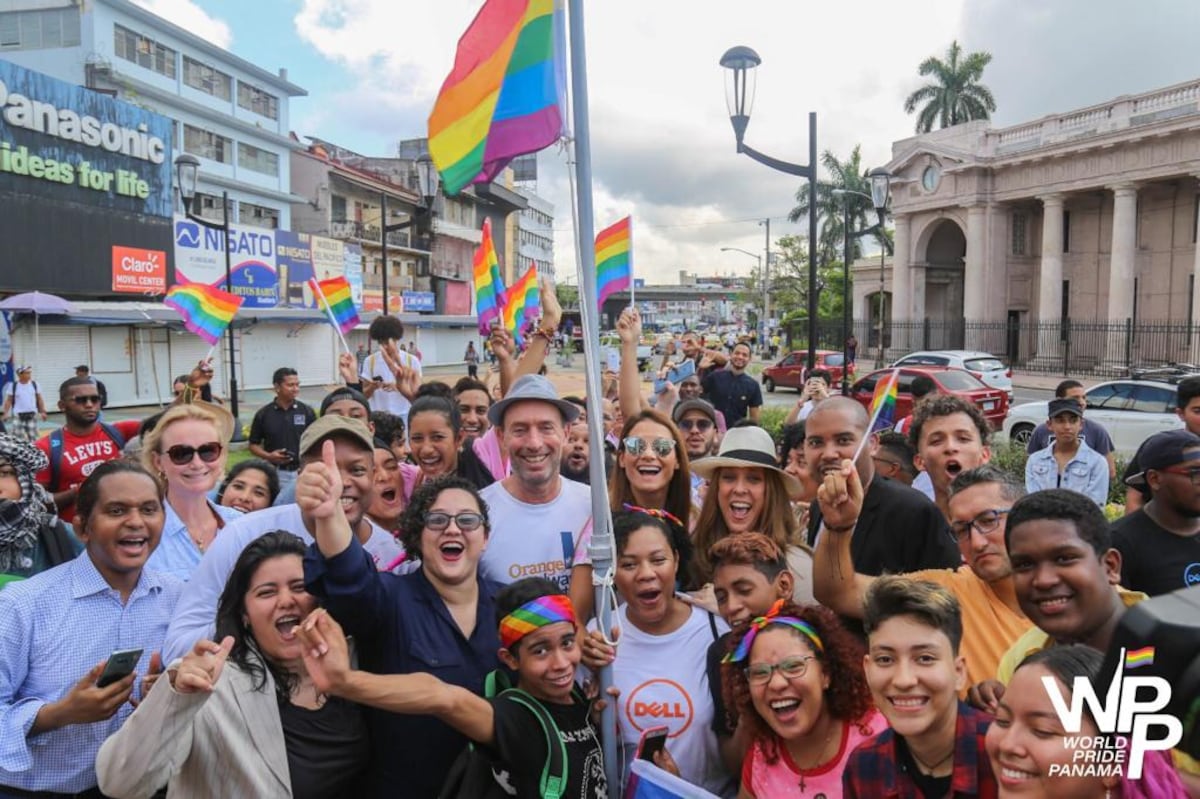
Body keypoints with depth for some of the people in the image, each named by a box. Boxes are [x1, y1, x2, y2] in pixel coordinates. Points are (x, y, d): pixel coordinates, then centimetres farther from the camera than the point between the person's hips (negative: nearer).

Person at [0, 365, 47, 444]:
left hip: (32, 414, 2)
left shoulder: (35, 384, 3)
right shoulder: (13, 386, -3)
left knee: (32, 436, 7)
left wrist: (42, 411, 2)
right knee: (17, 436, -3)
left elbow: (39, 399, 8)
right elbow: (8, 401, 2)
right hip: (18, 415, -2)